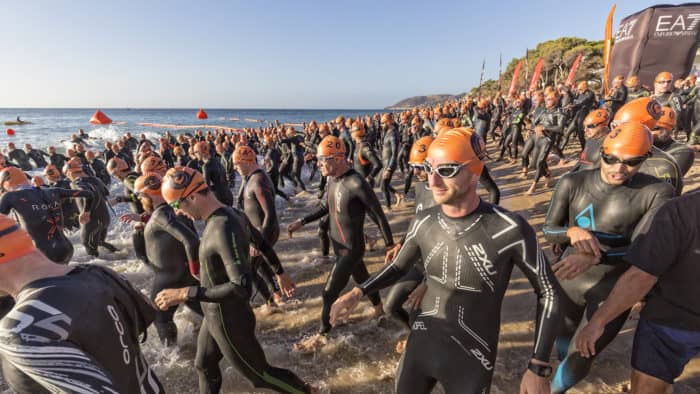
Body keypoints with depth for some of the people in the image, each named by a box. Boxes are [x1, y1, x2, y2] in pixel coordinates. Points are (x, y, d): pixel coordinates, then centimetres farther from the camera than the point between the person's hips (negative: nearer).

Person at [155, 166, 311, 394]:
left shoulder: (223, 229, -33)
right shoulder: (233, 214, -5)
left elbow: (242, 287, -38)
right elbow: (263, 245, 9)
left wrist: (184, 293, -31)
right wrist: (281, 274, 23)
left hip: (229, 322, -8)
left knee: (260, 374, 14)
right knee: (204, 366, 28)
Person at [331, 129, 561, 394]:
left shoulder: (509, 229, -23)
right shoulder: (424, 222, -11)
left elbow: (548, 292, -8)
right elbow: (399, 266, 6)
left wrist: (538, 369, -8)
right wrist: (358, 292, -9)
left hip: (472, 361, -3)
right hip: (420, 346, 3)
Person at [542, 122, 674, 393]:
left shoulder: (657, 193, -16)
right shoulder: (573, 183, -12)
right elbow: (548, 230, -8)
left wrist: (594, 258, -40)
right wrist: (572, 231, -31)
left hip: (613, 290, -2)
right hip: (568, 280, 3)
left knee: (579, 360, 8)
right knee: (564, 337, 27)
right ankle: (565, 367, 61)